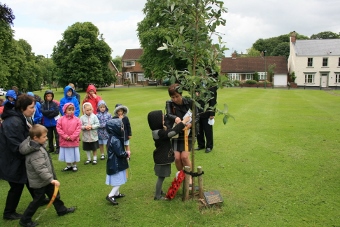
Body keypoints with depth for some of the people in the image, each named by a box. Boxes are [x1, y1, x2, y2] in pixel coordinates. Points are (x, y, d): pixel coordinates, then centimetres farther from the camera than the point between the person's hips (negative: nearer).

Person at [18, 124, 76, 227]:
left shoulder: (35, 145, 0)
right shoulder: (35, 153, -31)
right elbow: (41, 169, -34)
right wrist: (51, 179, -33)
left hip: (44, 180, 10)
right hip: (39, 182, -10)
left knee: (54, 194, 21)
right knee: (38, 200, 6)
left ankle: (61, 209, 37)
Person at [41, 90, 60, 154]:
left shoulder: (55, 103, -5)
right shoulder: (43, 104, 1)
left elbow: (57, 112, -15)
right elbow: (43, 112, -12)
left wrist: (48, 114, -13)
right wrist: (51, 111, -17)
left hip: (55, 122, -3)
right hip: (47, 123, 3)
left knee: (57, 135, 0)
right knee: (49, 136, 13)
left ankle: (58, 148, 7)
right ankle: (51, 148, 25)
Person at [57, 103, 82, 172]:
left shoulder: (77, 119, -7)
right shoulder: (61, 119, -5)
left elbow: (78, 129, -10)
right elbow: (58, 128, -7)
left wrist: (72, 137, -16)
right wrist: (65, 136, -15)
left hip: (74, 141, -1)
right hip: (64, 141, 1)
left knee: (74, 153, 11)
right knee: (67, 153, 14)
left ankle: (74, 165, 29)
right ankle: (68, 166, 31)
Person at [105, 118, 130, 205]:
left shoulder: (113, 138, 5)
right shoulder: (115, 140, -27)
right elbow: (120, 153, -24)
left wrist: (125, 154, 2)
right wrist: (127, 153, -6)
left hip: (115, 163, 10)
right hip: (116, 164, -10)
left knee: (118, 180, 21)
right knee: (119, 180, -1)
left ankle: (116, 193, 35)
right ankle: (110, 196, 2)